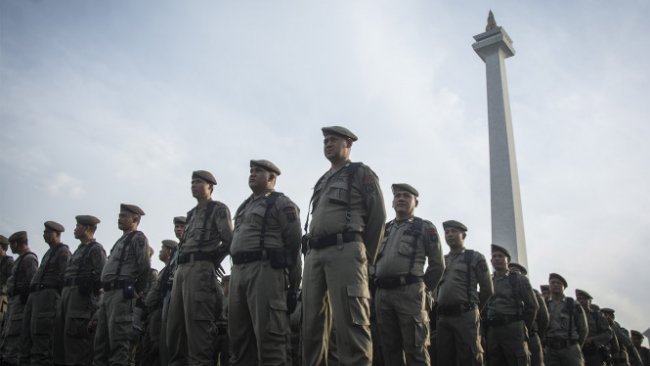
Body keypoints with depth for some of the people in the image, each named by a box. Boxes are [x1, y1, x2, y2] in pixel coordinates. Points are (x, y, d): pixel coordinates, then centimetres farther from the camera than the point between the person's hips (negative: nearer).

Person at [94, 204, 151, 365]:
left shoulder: (138, 238, -4)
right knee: (101, 338, 11)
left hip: (122, 294, -10)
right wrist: (106, 293, 18)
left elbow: (145, 267, -14)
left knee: (118, 338, -10)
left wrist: (137, 292, -11)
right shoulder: (121, 240, 25)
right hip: (108, 293, 10)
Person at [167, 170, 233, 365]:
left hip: (200, 269, -8)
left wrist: (212, 262, 0)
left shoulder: (218, 209, 3)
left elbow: (229, 241, -5)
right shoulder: (191, 214, 26)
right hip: (181, 269, 8)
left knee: (197, 322, -14)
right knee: (175, 323, 6)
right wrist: (179, 268, 14)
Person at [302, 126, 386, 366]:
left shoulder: (361, 173, 9)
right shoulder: (321, 182, 29)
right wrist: (311, 254, 13)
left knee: (349, 321, -13)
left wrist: (365, 258, -2)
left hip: (345, 250, -7)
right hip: (314, 255, 7)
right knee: (312, 323, 3)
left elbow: (378, 216, 1)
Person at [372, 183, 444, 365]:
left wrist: (422, 289, 4)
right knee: (390, 349, 6)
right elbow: (372, 260, 24)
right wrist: (378, 286, 13)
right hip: (381, 293, 5)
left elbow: (438, 264, 6)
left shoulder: (425, 228, 8)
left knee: (415, 349, -6)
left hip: (409, 291, -4)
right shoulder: (383, 230, 20)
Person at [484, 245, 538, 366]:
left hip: (513, 329, -3)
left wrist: (524, 328, 2)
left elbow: (532, 305, 6)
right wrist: (486, 331, 8)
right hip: (492, 331, 4)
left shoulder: (519, 279, 8)